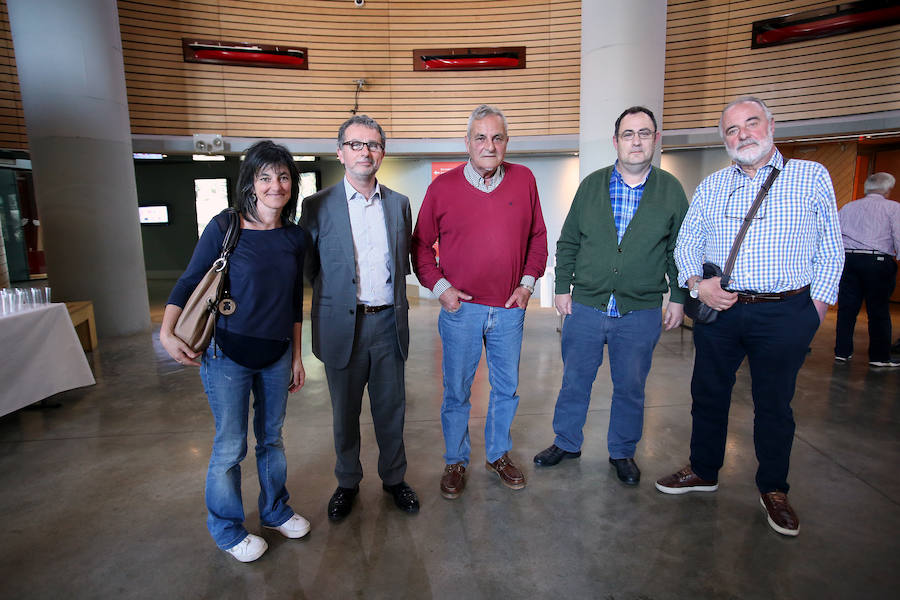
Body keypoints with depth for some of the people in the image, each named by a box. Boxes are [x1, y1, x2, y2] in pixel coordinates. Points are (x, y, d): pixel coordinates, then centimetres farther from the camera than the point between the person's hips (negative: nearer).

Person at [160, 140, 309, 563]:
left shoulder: (295, 237, 2)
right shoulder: (224, 228, -10)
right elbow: (188, 283, -4)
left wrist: (296, 356, 12)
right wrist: (167, 333, -18)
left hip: (276, 354, 4)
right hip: (228, 353, -4)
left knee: (271, 437, 17)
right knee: (230, 446, 6)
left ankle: (275, 511, 39)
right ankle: (227, 530, 29)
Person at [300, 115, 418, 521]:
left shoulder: (399, 204, 6)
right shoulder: (318, 206, -3)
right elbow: (308, 267, 2)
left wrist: (390, 294, 7)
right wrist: (337, 294, 0)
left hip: (389, 324, 2)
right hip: (343, 326, -2)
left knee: (391, 409, 14)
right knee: (345, 413, 13)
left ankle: (394, 478, 35)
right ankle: (347, 483, 34)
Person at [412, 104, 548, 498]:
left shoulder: (524, 180, 3)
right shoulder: (443, 187, -3)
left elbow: (538, 237, 11)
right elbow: (421, 244, 4)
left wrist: (529, 282, 1)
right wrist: (439, 286, -6)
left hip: (509, 308, 2)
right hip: (460, 308, -2)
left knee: (507, 388, 15)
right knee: (456, 391, 9)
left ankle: (499, 454, 36)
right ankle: (455, 462, 29)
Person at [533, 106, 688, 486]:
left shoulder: (671, 190, 2)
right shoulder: (591, 185, 4)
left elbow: (679, 250, 7)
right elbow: (567, 242, 7)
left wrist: (678, 298, 3)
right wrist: (563, 287, 2)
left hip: (641, 313, 0)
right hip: (585, 308, 1)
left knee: (630, 387, 12)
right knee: (574, 381, 12)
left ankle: (622, 452, 33)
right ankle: (567, 443, 32)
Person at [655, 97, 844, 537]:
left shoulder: (812, 176, 3)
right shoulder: (711, 186, 10)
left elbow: (830, 248, 4)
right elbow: (686, 242, 11)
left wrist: (818, 305, -3)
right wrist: (695, 282, -6)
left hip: (785, 314, -2)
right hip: (718, 308, 3)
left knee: (774, 403, 9)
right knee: (708, 394, 11)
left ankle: (773, 488, 28)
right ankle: (703, 471, 30)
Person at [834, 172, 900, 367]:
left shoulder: (848, 208, 14)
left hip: (847, 259, 4)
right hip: (878, 261, -3)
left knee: (846, 308, 7)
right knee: (879, 311, 3)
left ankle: (842, 352, 12)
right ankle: (879, 356, 9)